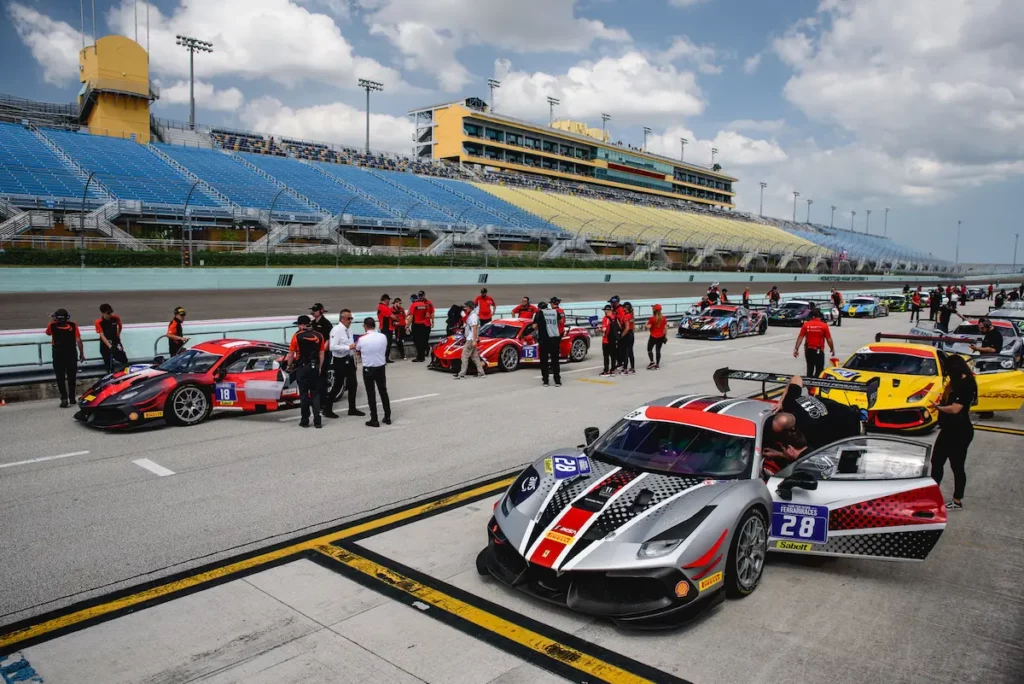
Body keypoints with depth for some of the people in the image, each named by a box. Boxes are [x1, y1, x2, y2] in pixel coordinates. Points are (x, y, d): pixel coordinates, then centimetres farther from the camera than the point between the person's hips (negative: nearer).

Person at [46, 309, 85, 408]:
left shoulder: (52, 326, -5)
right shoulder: (73, 325, -5)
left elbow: (48, 332, 20)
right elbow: (78, 341, -6)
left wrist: (51, 321, 28)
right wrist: (82, 354, 2)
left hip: (58, 355, -1)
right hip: (71, 354, 1)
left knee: (60, 378, 2)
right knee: (71, 377, 13)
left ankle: (64, 399, -8)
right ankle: (72, 398, 20)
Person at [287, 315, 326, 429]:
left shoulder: (297, 336, -6)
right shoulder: (319, 336, 2)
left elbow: (291, 354, -3)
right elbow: (321, 354, 4)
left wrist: (289, 366, 12)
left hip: (302, 368, -3)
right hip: (315, 368, 3)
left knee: (304, 394, 5)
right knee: (315, 394, 7)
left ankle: (305, 420, 10)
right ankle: (317, 421, 1)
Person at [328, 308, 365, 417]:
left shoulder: (349, 329, 7)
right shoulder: (336, 330, -18)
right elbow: (332, 347, -27)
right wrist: (349, 347, -28)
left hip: (349, 360, 8)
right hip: (340, 361, -8)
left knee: (353, 384, 15)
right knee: (338, 385, -1)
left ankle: (352, 409, 28)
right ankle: (327, 409, 12)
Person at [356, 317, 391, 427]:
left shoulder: (362, 339, -14)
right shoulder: (383, 337, -6)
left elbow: (357, 352, 3)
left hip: (368, 369, -3)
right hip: (381, 368, 3)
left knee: (371, 395, 5)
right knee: (383, 392, 15)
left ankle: (374, 420, 8)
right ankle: (387, 417, 21)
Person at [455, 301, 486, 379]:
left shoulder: (473, 316, -14)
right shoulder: (471, 315, 16)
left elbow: (475, 329, -20)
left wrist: (474, 340, -24)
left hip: (471, 340, -10)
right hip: (469, 339, 10)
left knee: (464, 356, -7)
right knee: (475, 356, 10)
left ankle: (461, 374, -6)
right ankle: (481, 373, 11)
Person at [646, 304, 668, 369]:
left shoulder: (652, 318, -14)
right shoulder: (664, 318, 1)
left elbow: (648, 327, -17)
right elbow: (666, 328, 4)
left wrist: (647, 323, 4)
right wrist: (665, 336, 14)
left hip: (653, 337, -4)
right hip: (661, 337, 5)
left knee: (649, 349, 9)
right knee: (658, 350, 10)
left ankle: (652, 362, -7)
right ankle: (657, 364, 11)